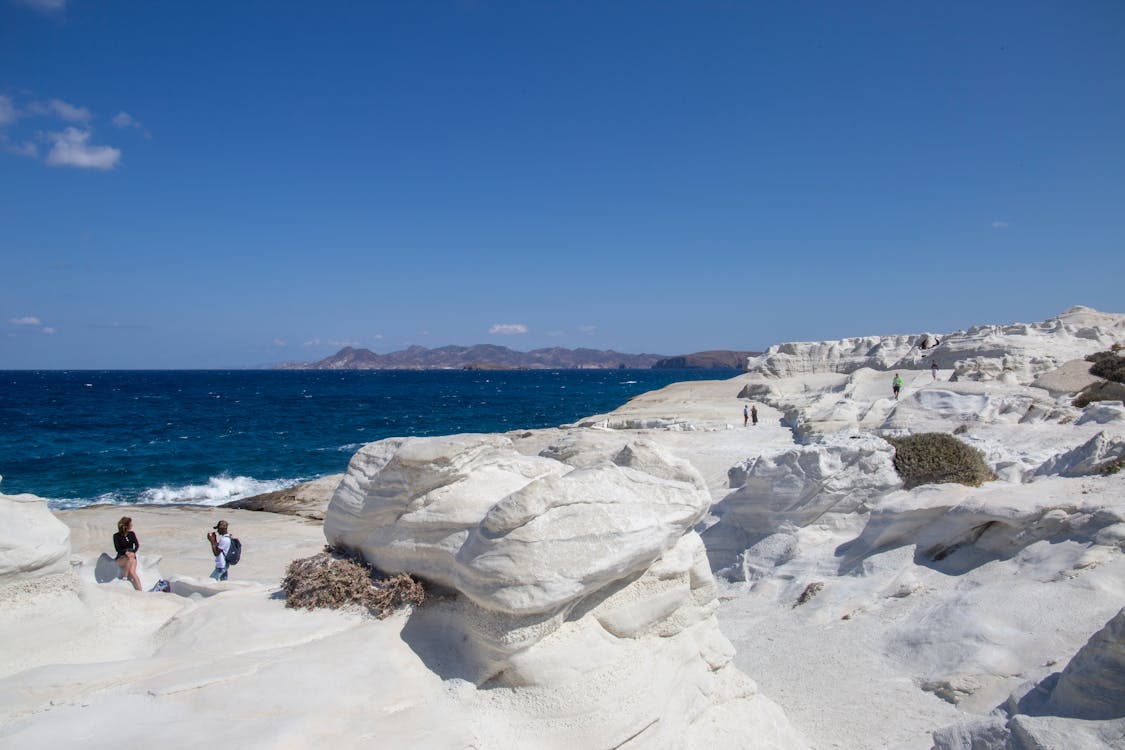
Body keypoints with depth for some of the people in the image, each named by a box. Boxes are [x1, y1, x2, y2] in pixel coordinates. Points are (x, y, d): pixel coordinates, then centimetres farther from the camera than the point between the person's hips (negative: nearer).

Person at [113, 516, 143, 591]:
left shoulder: (132, 534, 8)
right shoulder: (117, 536, -1)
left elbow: (137, 545, 0)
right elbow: (117, 548, -10)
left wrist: (133, 552, -19)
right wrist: (126, 552, -28)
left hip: (132, 556, 1)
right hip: (121, 558, -1)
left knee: (132, 572, -27)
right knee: (130, 559, -38)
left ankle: (140, 590, -38)